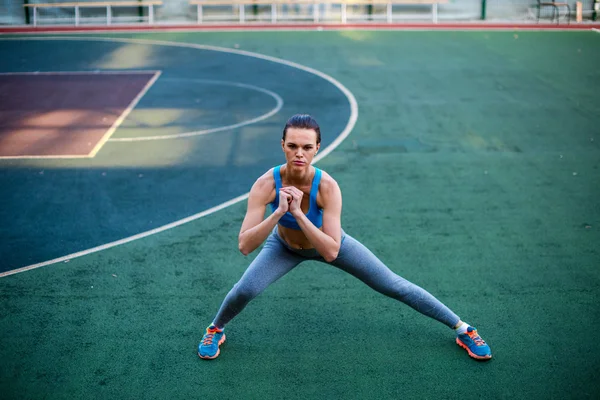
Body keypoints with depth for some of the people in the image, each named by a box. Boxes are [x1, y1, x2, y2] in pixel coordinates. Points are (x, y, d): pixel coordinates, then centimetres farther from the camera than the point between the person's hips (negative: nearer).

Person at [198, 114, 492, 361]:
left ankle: (462, 329, 22)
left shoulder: (327, 186, -37)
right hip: (285, 245, 1)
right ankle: (215, 330, 15)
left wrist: (297, 212, -47)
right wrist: (279, 212, -48)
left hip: (330, 244, -1)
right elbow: (244, 246, -37)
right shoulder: (266, 184, -34)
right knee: (245, 290, -21)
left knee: (394, 286, 3)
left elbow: (330, 252, -39)